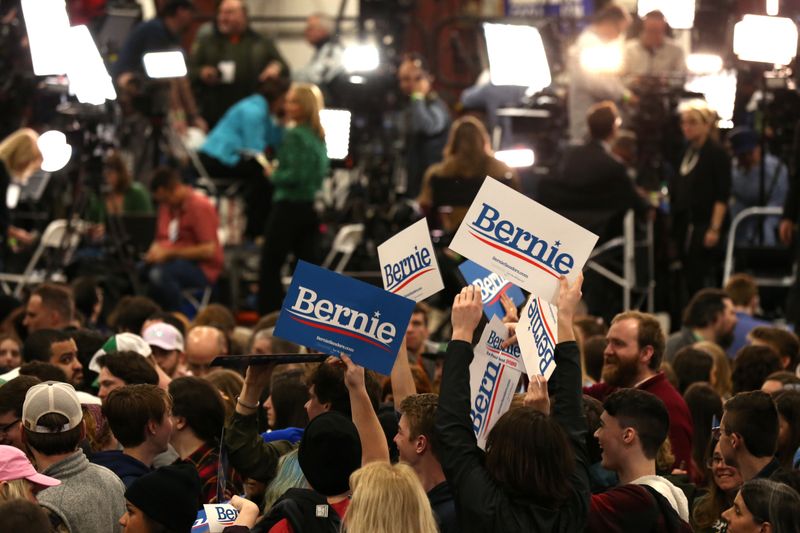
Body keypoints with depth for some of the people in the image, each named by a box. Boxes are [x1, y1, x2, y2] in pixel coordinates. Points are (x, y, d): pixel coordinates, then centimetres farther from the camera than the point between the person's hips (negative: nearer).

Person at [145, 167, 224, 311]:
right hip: (174, 261, 8)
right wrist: (155, 250, -4)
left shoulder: (200, 206, -12)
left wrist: (169, 253, -19)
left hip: (203, 268, -8)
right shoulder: (167, 205, 11)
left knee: (160, 274, -35)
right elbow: (161, 238, 21)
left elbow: (208, 250, -18)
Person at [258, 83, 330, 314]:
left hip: (289, 207, -8)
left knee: (269, 266, -1)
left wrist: (273, 175, -5)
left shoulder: (295, 135, -15)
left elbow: (294, 175, -22)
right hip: (311, 206, 8)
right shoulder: (319, 135, 10)